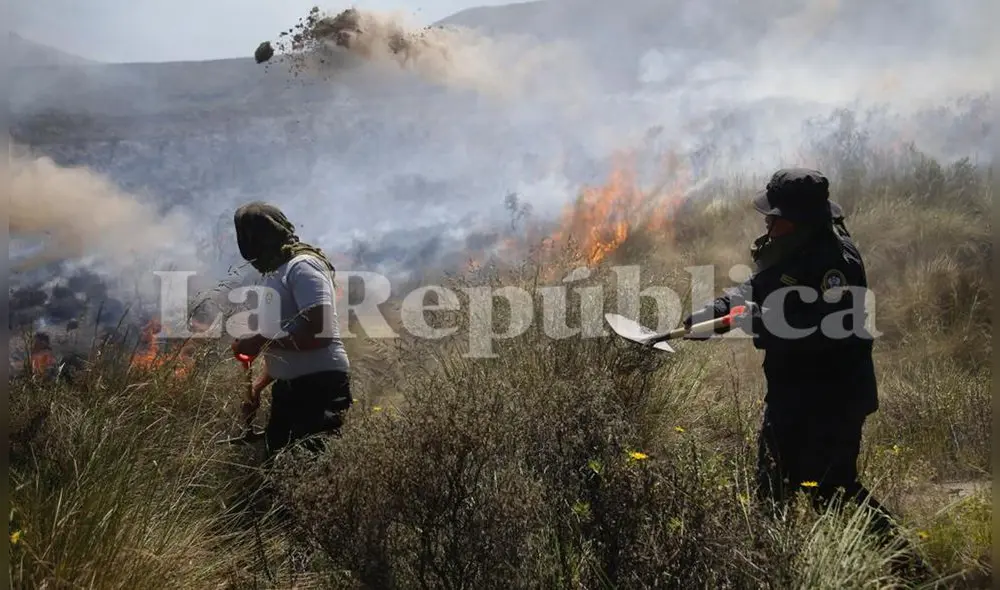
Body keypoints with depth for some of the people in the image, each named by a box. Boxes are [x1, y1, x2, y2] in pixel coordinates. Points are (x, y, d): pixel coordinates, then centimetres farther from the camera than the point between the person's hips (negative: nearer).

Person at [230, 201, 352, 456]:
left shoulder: (302, 266, -13)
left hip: (320, 385, -10)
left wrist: (260, 343, -16)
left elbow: (317, 334, -23)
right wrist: (259, 386, 17)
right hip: (290, 386, 10)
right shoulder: (277, 272, 17)